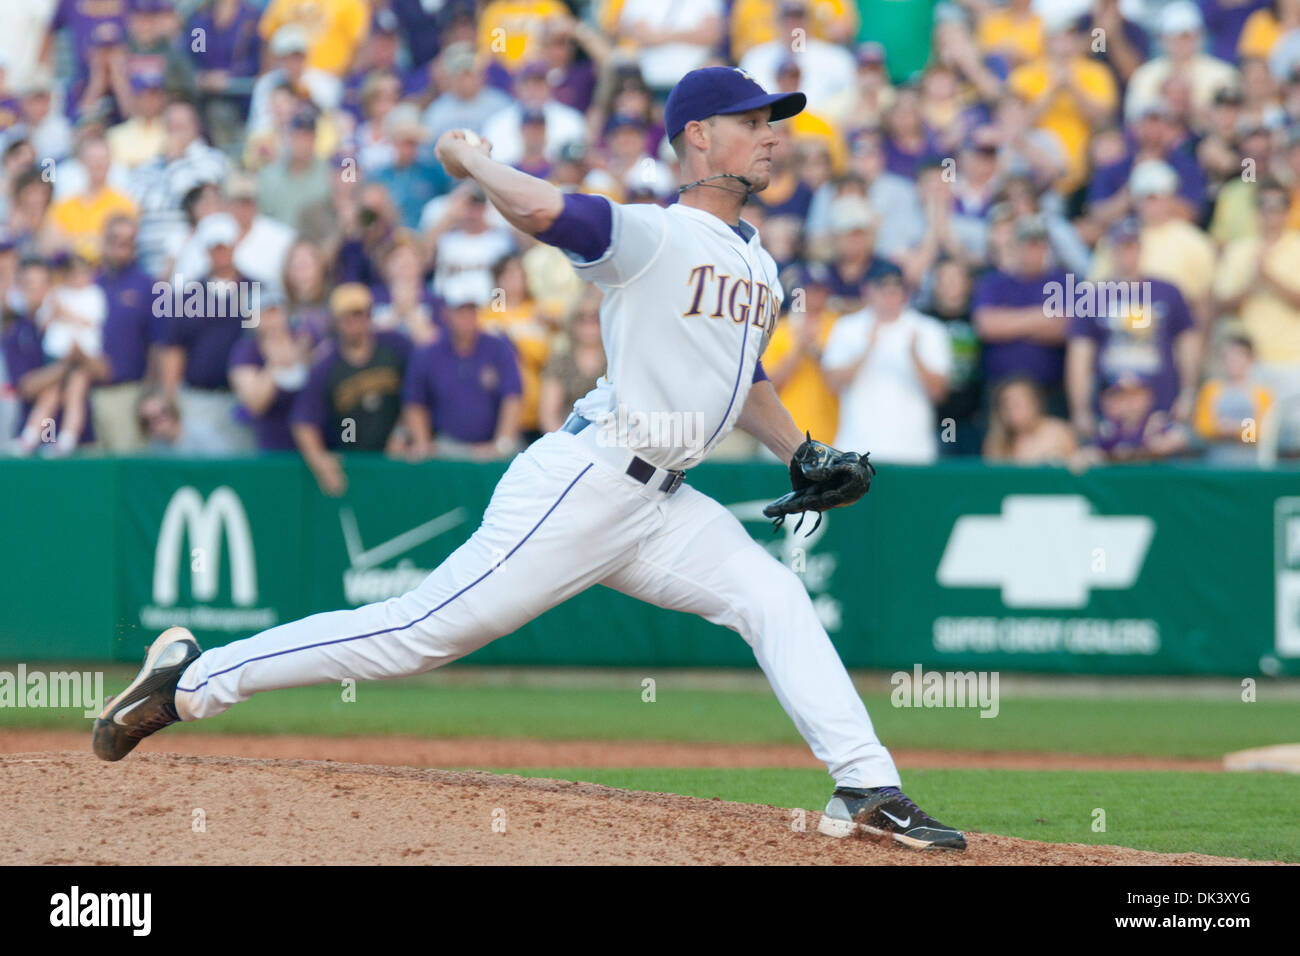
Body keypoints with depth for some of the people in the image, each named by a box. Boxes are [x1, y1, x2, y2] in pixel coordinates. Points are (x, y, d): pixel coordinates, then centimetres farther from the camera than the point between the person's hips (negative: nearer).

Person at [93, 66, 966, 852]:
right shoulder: (653, 235, -12)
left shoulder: (760, 266, 17)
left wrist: (804, 454, 20)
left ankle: (868, 791, -9)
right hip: (581, 486, -8)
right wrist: (471, 158, -12)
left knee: (773, 596, -7)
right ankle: (196, 677, -1)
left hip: (662, 508, 8)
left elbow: (741, 379, 33)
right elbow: (542, 210, -30)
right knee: (422, 631, -9)